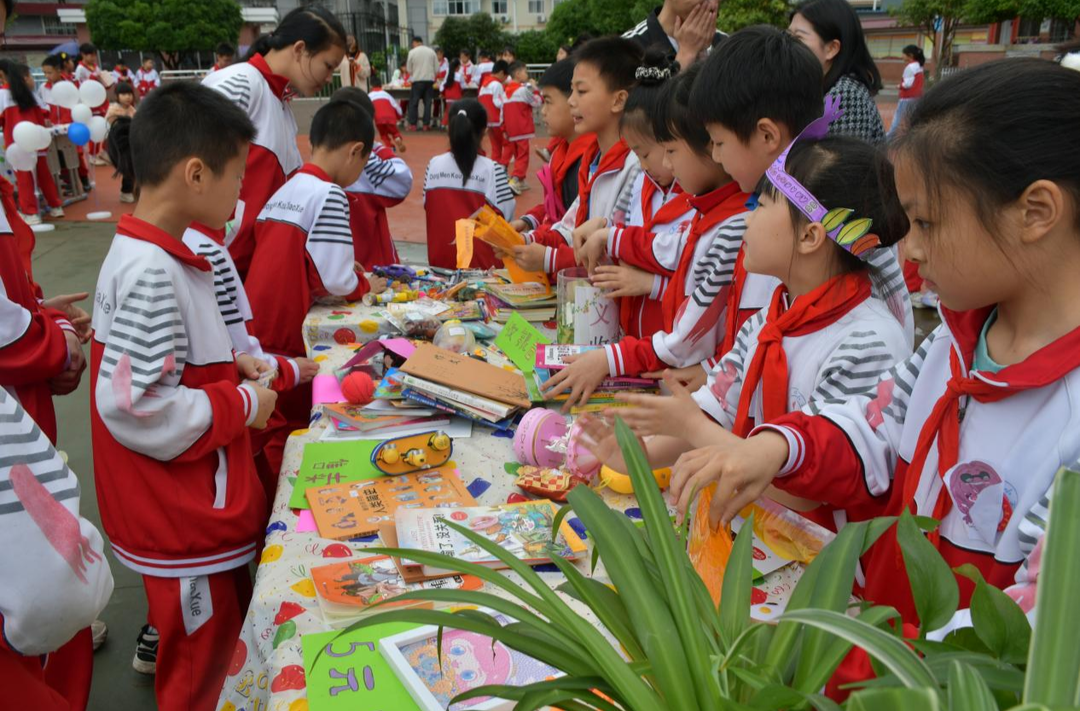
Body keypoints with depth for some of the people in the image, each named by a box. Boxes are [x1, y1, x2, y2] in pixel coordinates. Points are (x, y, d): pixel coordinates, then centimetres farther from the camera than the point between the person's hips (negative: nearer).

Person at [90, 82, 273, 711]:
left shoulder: (143, 253, 5)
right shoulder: (154, 274, -26)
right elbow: (136, 408, -29)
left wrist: (228, 363, 4)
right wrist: (243, 402, -17)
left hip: (187, 507, 10)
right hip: (185, 522, -10)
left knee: (217, 639, 26)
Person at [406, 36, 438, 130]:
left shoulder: (412, 52, -2)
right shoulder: (431, 51, 5)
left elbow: (409, 70, 3)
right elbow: (437, 69, 5)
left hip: (417, 80, -2)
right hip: (430, 80, 2)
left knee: (413, 102, 5)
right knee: (428, 102, 5)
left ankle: (412, 124, 2)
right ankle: (426, 124, 3)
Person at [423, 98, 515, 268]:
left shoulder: (434, 165, -2)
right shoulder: (491, 169, -12)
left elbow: (428, 206, 7)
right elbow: (506, 214, -10)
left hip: (441, 260, 3)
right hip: (483, 262, -3)